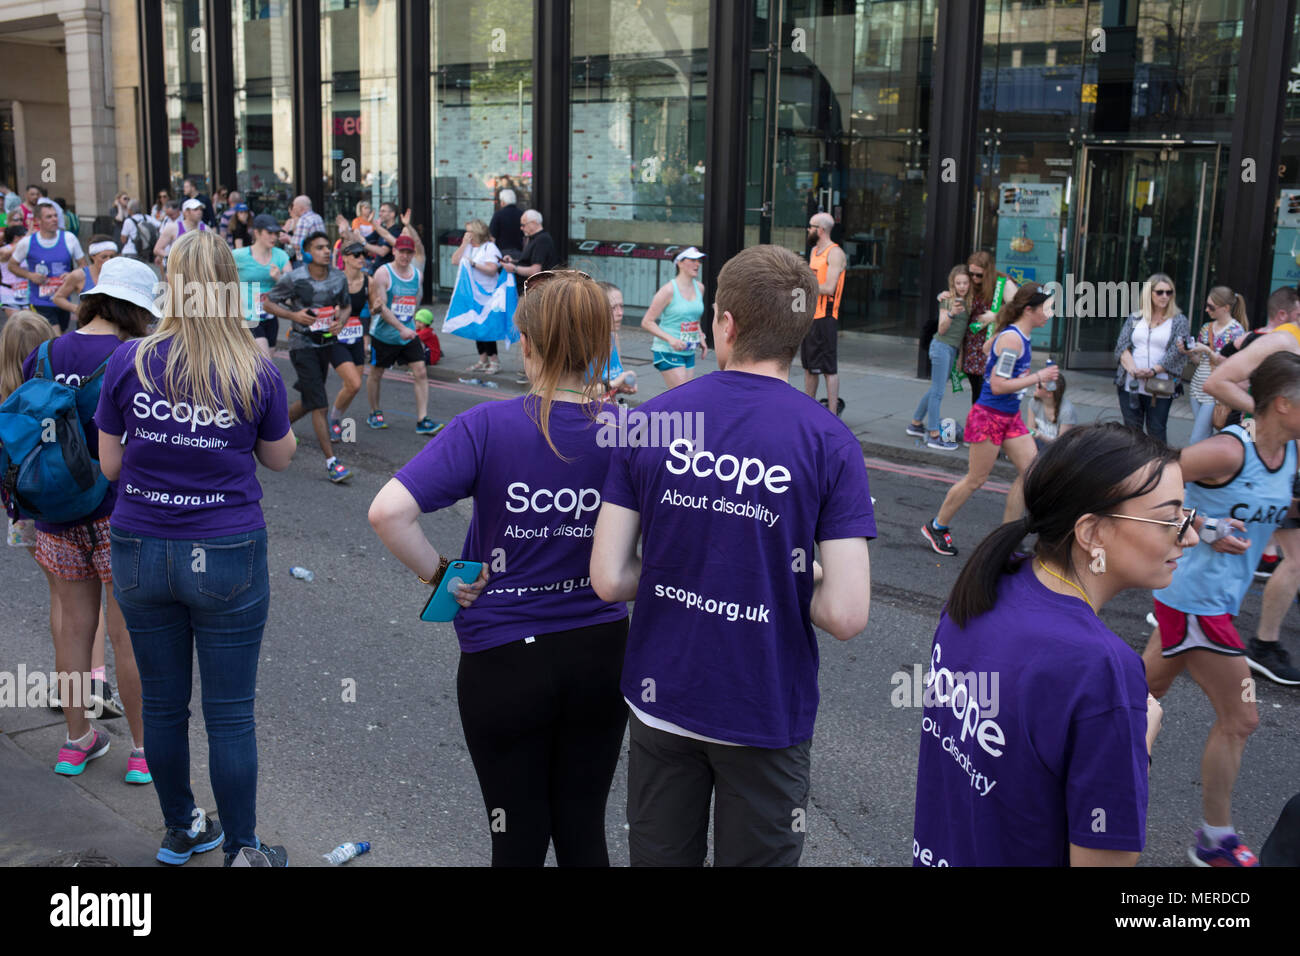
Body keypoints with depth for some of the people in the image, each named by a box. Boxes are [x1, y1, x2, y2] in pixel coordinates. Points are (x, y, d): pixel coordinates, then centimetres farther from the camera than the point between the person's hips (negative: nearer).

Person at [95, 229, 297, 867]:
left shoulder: (129, 361, -7)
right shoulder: (257, 374, -10)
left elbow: (110, 465, 1)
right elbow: (280, 457, 5)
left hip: (139, 553, 2)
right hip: (227, 558, -2)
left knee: (163, 704, 17)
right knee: (229, 715, 8)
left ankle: (180, 833, 36)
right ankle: (241, 850, 20)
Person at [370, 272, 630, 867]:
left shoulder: (486, 427, -15)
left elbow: (387, 512, -23)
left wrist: (437, 574, -9)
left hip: (503, 657, -2)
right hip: (601, 655, 2)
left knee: (519, 837, 15)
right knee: (583, 829, 18)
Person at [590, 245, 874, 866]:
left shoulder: (651, 420, -8)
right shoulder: (829, 443, -14)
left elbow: (608, 579, -8)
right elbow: (846, 615, -19)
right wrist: (795, 584, 2)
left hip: (661, 700, 2)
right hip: (768, 715, -2)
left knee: (658, 857, 21)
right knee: (757, 857, 18)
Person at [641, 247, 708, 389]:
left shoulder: (699, 287, 8)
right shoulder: (669, 290, -13)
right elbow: (647, 322, -12)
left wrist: (701, 338, 10)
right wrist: (670, 339, -23)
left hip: (689, 352, 7)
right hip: (668, 351, -7)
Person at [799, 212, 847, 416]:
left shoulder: (835, 253, -12)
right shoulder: (814, 251, 17)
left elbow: (829, 288, -21)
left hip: (824, 317, -9)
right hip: (809, 316, 9)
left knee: (829, 368, -6)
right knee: (808, 365, 14)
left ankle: (833, 412, -3)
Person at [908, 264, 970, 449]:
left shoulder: (968, 301, 10)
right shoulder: (947, 300, -7)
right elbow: (941, 330, -12)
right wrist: (951, 313, -27)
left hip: (954, 348, 7)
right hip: (942, 345, -7)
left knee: (935, 390, 14)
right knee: (938, 391, -8)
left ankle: (915, 424, 27)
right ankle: (934, 436, -8)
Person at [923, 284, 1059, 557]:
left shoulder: (1020, 337, 9)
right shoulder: (1012, 339, -21)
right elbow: (998, 386, -25)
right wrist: (1038, 377, -19)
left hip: (1010, 416, 10)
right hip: (989, 416, -10)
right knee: (976, 479, 1)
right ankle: (936, 527, 19)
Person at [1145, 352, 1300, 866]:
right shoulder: (1230, 451, -22)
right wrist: (1203, 529, -23)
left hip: (1217, 596, 8)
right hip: (1195, 598, -8)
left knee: (1146, 689, 19)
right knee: (1240, 718, 2)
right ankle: (1215, 841, 18)